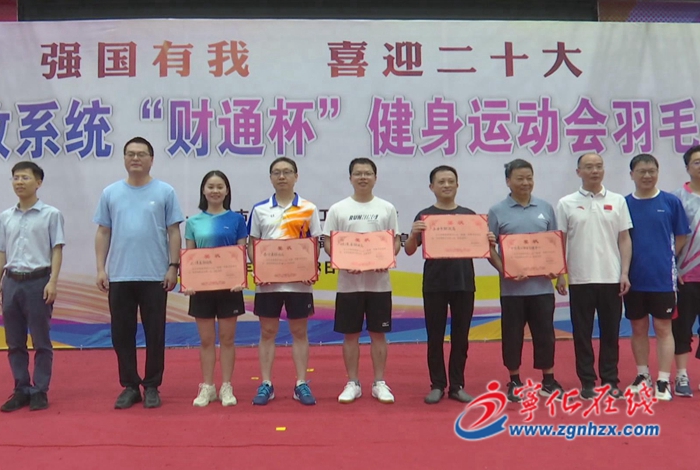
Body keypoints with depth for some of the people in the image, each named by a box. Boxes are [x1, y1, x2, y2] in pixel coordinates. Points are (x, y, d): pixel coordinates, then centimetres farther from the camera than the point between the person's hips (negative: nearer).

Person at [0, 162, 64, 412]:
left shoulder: (51, 214, -3)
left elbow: (57, 250, -5)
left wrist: (52, 282, -14)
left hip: (38, 281, -5)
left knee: (41, 341, 2)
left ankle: (40, 391, 11)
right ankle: (21, 390, 19)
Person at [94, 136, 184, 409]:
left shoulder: (165, 192, 1)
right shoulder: (110, 193, 8)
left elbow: (173, 232, 0)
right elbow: (103, 233, 9)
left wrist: (173, 267, -7)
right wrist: (100, 269, 2)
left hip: (155, 276, -2)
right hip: (119, 276, 2)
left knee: (155, 334, 5)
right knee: (122, 334, 8)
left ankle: (152, 386, 17)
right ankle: (129, 386, 20)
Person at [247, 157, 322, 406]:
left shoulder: (309, 209, 2)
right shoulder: (259, 209, 5)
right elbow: (252, 244, 7)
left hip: (299, 281, -1)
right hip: (267, 282, 1)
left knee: (299, 332, 7)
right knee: (267, 332, 7)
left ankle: (301, 384, 15)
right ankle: (265, 384, 16)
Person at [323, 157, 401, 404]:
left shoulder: (387, 208, 5)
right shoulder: (338, 209, 2)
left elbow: (396, 241, 5)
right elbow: (328, 243, 1)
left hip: (379, 282, 1)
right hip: (349, 282, 0)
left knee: (378, 333, 7)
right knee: (350, 334, 7)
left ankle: (379, 383, 18)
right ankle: (353, 384, 18)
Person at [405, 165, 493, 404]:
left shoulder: (469, 215, 7)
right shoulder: (424, 215, 1)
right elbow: (409, 251, -3)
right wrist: (413, 234, -23)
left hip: (464, 283, 2)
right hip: (434, 284, -2)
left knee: (460, 337, 7)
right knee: (435, 337, 5)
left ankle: (457, 385, 18)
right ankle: (437, 385, 16)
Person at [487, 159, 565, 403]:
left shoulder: (546, 208, 7)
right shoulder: (497, 211, -1)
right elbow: (489, 247, -2)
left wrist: (555, 267, -4)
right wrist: (503, 270, -17)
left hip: (542, 285, 2)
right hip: (512, 286, -2)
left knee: (544, 333, 8)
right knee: (512, 335, 7)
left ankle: (548, 381, 22)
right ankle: (514, 382, 20)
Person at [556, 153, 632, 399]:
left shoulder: (618, 201, 5)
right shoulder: (566, 203, 1)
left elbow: (624, 240, 5)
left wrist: (625, 273, -3)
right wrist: (559, 275, -3)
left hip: (611, 278, 1)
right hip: (580, 280, -1)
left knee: (610, 332, 8)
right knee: (582, 334, 5)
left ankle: (610, 380, 20)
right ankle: (587, 382, 15)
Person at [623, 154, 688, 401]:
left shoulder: (671, 202, -1)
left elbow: (680, 237, 6)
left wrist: (663, 258, 1)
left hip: (662, 278, -2)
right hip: (634, 278, 2)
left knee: (663, 328, 4)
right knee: (638, 328, 12)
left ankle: (663, 381, 12)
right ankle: (643, 376, 27)